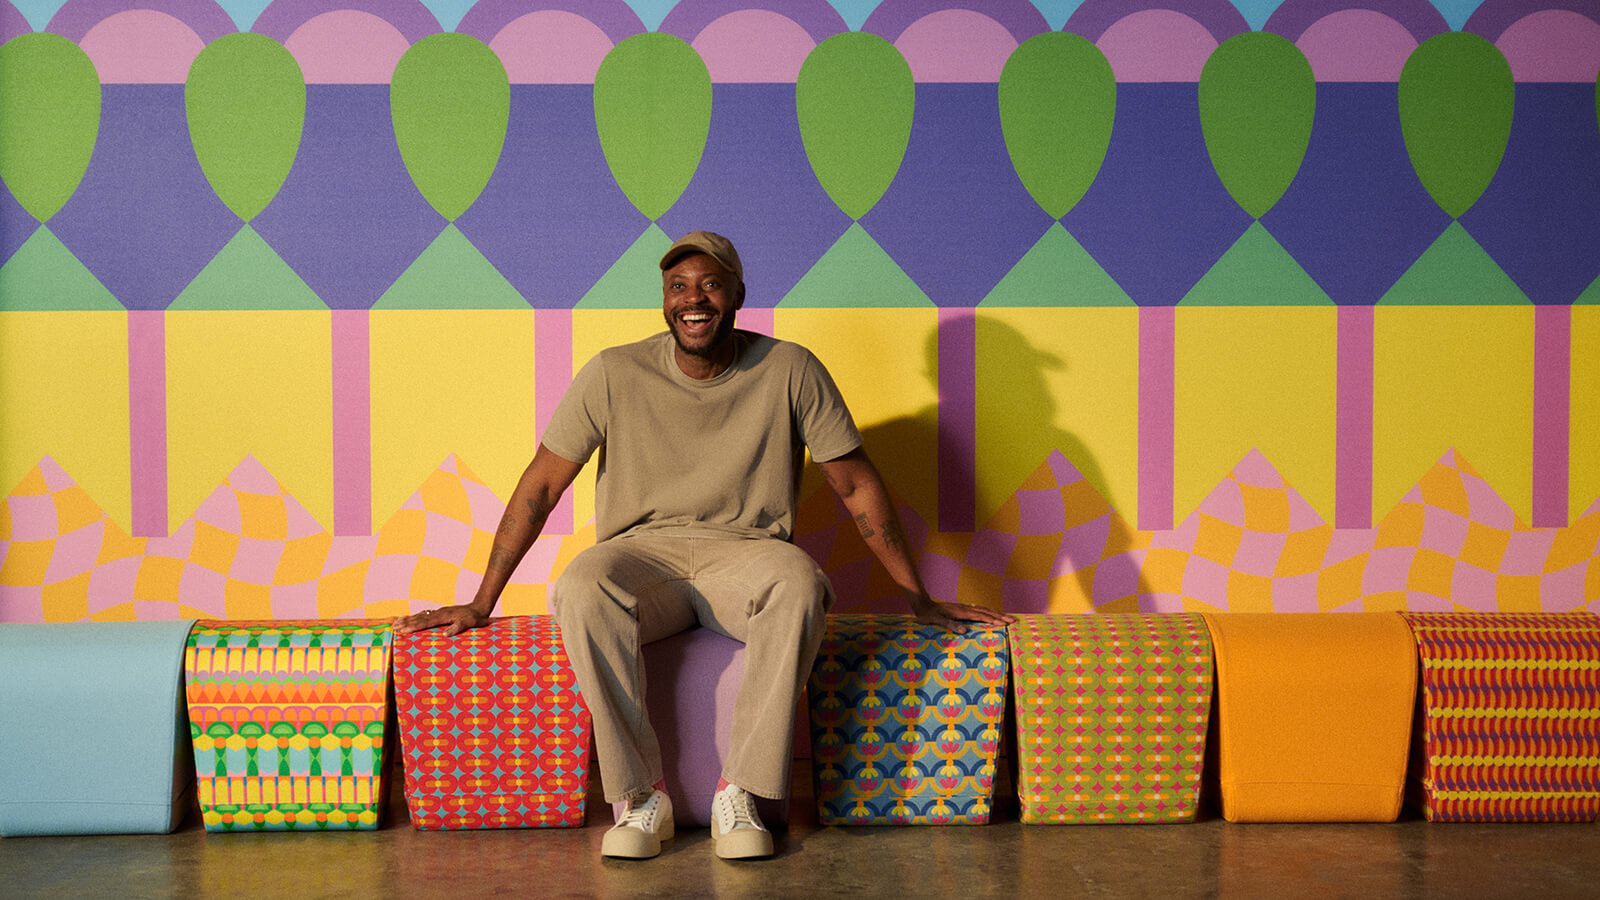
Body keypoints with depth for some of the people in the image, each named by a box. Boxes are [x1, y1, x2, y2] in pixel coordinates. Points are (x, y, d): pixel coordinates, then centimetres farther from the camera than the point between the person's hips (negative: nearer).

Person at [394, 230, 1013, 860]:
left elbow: (857, 485, 4)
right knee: (581, 592, -35)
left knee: (800, 584, -36)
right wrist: (482, 603, 2)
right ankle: (640, 797, -18)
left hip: (746, 550, 0)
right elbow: (541, 484, 3)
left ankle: (740, 793, -21)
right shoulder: (615, 374, -3)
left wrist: (917, 598, 5)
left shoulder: (789, 371, -2)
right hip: (642, 552, 0)